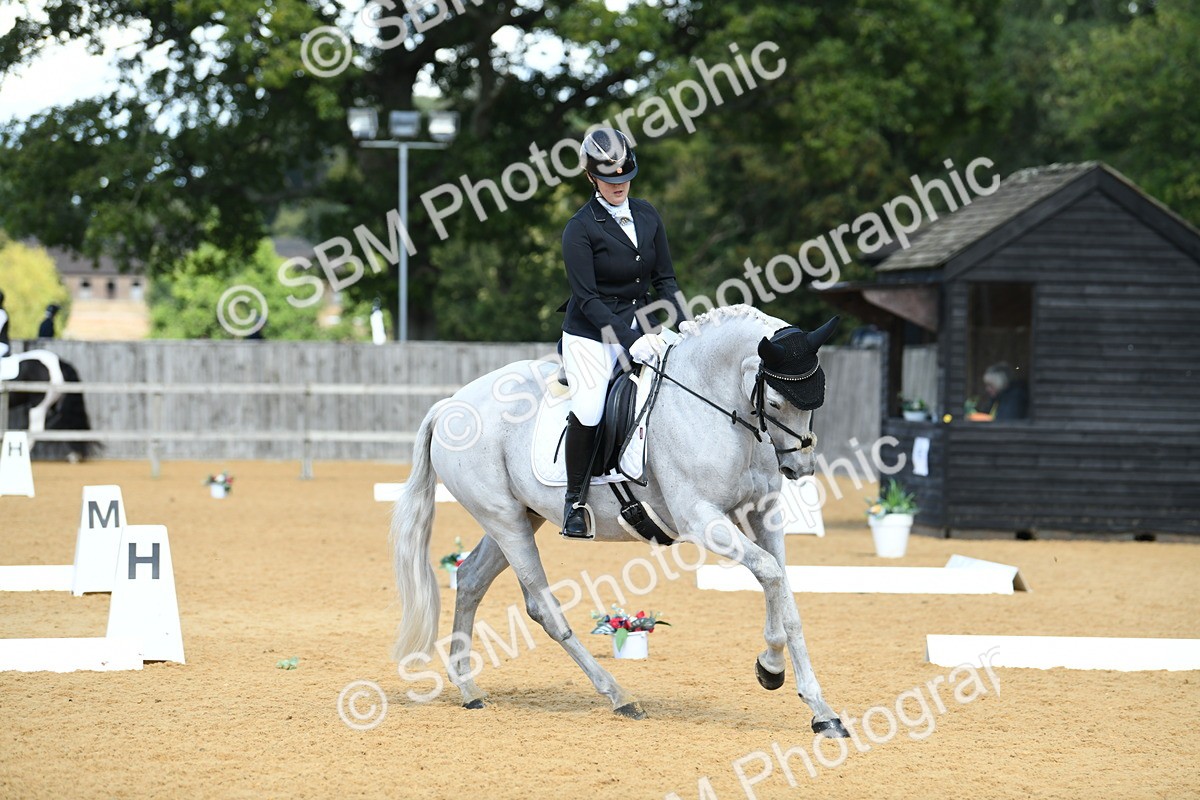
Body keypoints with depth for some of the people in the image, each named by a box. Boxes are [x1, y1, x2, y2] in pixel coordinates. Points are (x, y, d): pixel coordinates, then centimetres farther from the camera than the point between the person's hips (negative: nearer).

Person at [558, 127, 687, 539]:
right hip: (591, 334, -6)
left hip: (640, 328, 6)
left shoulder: (647, 215, 6)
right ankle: (574, 499, -5)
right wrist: (630, 339, -24)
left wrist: (682, 327, -6)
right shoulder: (579, 229, -12)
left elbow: (664, 279, 10)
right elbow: (587, 299, -16)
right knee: (589, 411, -23)